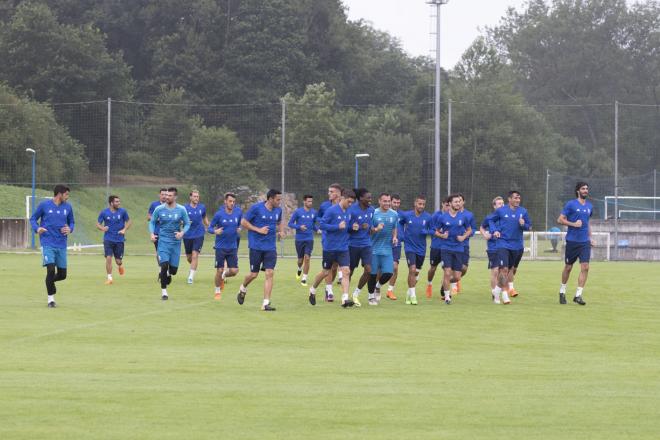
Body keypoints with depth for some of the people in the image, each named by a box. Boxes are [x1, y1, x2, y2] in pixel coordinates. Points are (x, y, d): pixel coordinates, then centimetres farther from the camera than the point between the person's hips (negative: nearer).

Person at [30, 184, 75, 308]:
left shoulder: (67, 207, 7)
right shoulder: (44, 205, -3)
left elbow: (71, 222, 18)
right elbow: (33, 219, 6)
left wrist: (70, 229, -5)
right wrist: (37, 228, -15)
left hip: (61, 245, 4)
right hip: (47, 243, -4)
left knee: (62, 274, 4)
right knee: (51, 269, -16)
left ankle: (50, 281, 38)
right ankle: (51, 299, -1)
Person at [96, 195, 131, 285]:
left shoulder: (122, 211, -2)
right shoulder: (104, 213, -3)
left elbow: (128, 222, 10)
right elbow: (98, 224, 3)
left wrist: (124, 229, -8)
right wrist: (102, 228, -19)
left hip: (119, 239, 1)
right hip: (108, 239, -1)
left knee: (118, 260, 2)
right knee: (108, 258, -13)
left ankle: (120, 266, 40)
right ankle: (109, 278, -1)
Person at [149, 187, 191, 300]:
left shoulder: (181, 210, -3)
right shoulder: (159, 209, -2)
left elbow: (187, 224, 5)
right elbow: (152, 222, 9)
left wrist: (182, 233, -15)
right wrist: (152, 234, -9)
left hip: (176, 241, 1)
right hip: (163, 241, -1)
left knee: (174, 269, 2)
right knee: (164, 265, -16)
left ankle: (166, 275, 40)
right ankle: (163, 291, -2)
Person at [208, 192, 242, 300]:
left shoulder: (238, 212, -1)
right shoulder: (219, 214, -10)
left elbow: (241, 224, 19)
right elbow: (209, 228, -3)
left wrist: (239, 229, -3)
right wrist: (215, 231, -25)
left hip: (233, 247, 3)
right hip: (220, 247, -3)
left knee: (234, 271, -4)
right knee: (219, 270, -3)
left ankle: (223, 277, 30)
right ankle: (217, 292, 18)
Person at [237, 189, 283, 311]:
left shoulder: (278, 210, 5)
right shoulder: (256, 208, -11)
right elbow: (243, 222, -6)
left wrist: (280, 231, 5)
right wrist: (258, 230, -15)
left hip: (271, 247, 4)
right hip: (256, 246, -4)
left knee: (269, 273, -8)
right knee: (254, 274, 4)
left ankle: (266, 303, -6)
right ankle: (243, 289, 37)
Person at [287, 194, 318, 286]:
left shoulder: (314, 212, 4)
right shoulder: (298, 212, -5)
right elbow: (290, 224, -3)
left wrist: (317, 229, -1)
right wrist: (299, 227, -19)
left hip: (309, 239, 1)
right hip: (299, 239, -1)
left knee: (307, 258, -12)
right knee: (300, 259, 8)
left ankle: (304, 278, -5)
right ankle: (299, 269, 43)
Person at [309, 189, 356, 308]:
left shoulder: (348, 212, 7)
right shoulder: (331, 210, -13)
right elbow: (322, 225, -16)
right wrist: (338, 227, -23)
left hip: (343, 248, 5)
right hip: (330, 247, -5)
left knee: (346, 271, -10)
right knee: (325, 272, 8)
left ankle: (345, 299, -15)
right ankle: (312, 290, 34)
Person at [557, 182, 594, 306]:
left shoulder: (589, 206, 11)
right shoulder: (570, 204, -5)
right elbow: (560, 220, -7)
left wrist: (590, 238, 19)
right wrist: (573, 224, -18)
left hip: (585, 242, 4)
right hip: (572, 241, -4)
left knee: (585, 267, -9)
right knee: (568, 267, 6)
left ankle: (578, 295, -6)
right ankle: (562, 291, 27)